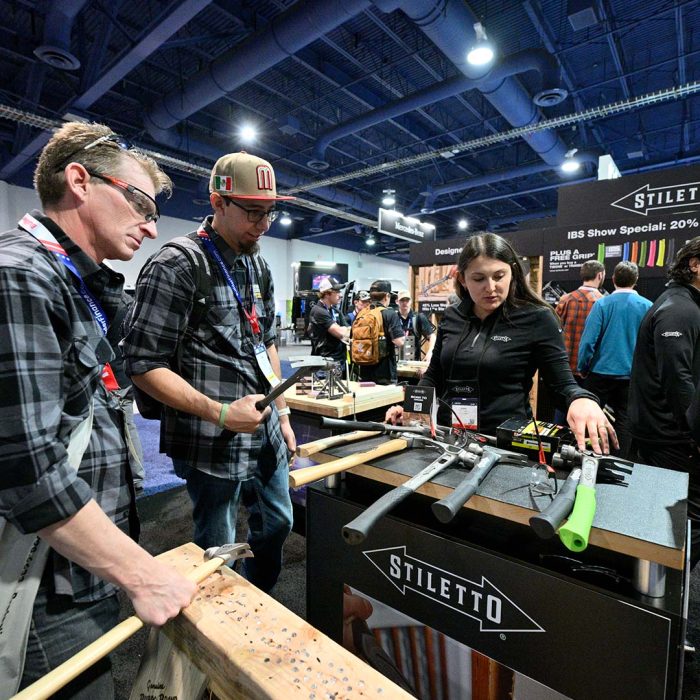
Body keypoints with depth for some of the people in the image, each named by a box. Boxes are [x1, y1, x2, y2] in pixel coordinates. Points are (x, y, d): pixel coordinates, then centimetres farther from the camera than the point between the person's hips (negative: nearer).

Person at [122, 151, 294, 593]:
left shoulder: (259, 266, 9)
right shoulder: (177, 266, -14)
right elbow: (143, 363, -16)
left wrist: (282, 415, 12)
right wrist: (222, 413, -22)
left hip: (267, 436, 8)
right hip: (214, 444, -7)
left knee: (278, 525, 23)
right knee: (218, 553, 11)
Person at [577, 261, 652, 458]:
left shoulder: (602, 304, -10)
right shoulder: (647, 307, -4)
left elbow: (588, 341, -14)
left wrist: (582, 369, -2)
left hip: (601, 372, -2)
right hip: (632, 375, 2)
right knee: (624, 420, 13)